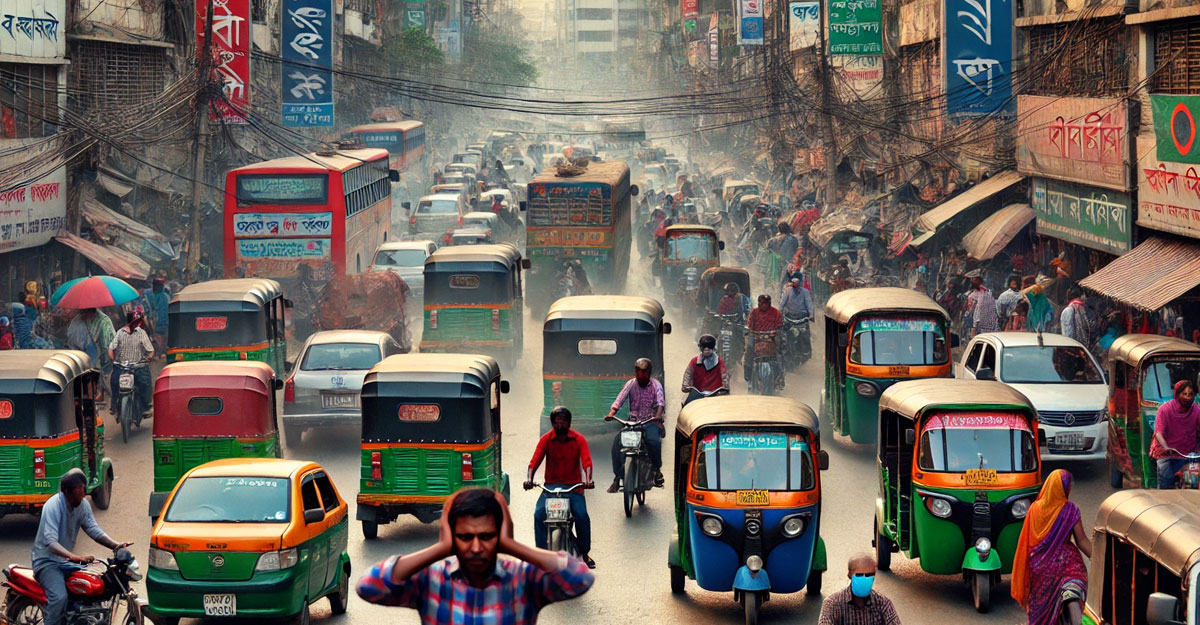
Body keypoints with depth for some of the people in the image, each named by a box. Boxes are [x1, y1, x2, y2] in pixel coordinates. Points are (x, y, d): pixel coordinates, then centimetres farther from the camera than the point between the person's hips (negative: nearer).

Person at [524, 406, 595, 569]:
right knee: (539, 514, -23)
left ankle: (584, 553, 1)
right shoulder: (546, 439, 2)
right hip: (551, 485, 1)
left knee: (582, 516, -21)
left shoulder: (579, 439, 1)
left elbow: (586, 461, -12)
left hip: (573, 485, -1)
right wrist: (529, 478, -30)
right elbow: (535, 461, -10)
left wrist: (588, 479, -32)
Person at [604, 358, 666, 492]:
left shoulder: (655, 385, 1)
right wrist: (611, 414, -27)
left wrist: (658, 415, -37)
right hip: (633, 422, 2)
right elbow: (619, 400, -7)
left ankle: (657, 470, -6)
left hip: (651, 422, -2)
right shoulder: (631, 384, 4)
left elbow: (661, 401, -16)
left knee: (654, 440, -34)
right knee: (617, 441, -24)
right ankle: (617, 477, -15)